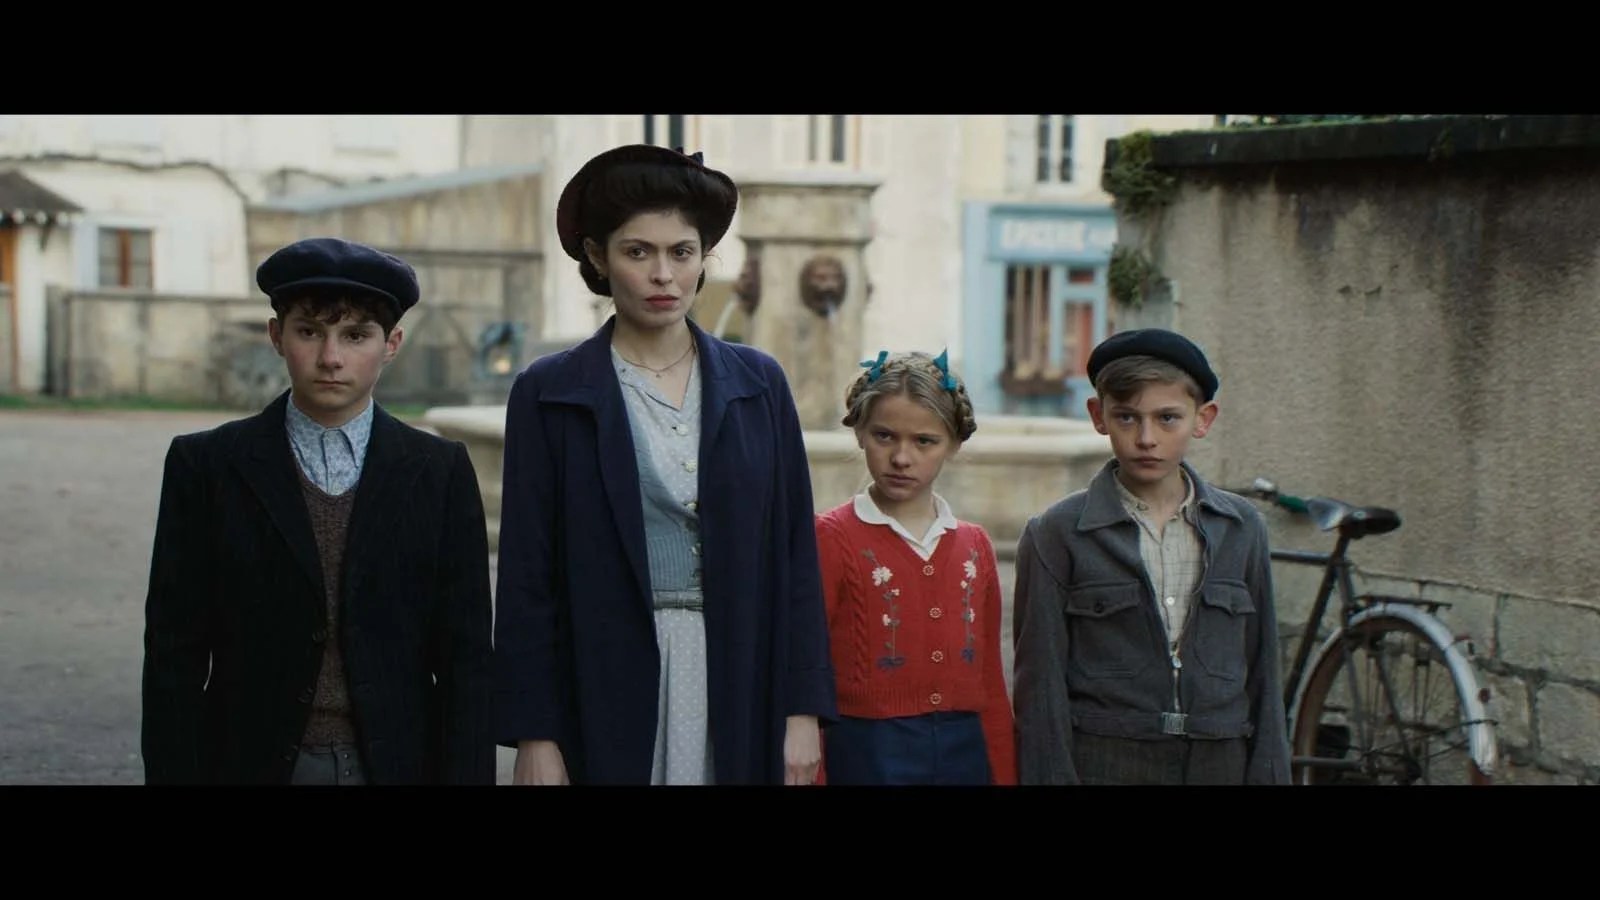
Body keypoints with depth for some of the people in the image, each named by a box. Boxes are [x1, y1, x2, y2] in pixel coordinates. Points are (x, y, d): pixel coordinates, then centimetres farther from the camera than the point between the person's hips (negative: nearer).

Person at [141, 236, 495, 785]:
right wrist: (173, 774, -5)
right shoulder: (207, 467, 1)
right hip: (254, 765, 0)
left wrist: (466, 775, -6)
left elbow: (465, 658, 1)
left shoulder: (440, 473, 3)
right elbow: (175, 656, 1)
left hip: (398, 763, 1)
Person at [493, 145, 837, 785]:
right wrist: (534, 734, -6)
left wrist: (804, 708, 0)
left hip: (741, 691, 2)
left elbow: (794, 552, 6)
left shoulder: (758, 383, 6)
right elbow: (527, 577, -2)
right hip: (607, 698, -2)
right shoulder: (548, 393, 0)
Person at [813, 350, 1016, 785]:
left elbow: (991, 685, 13)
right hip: (866, 752, -4)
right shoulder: (831, 538, -6)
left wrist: (1005, 776, 10)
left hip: (964, 754, 5)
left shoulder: (975, 546, 10)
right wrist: (811, 773, -10)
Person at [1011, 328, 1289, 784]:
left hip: (1218, 763, 3)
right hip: (1103, 764, -3)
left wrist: (1268, 772, 5)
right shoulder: (1057, 535, -2)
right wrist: (1051, 775, -8)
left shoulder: (1241, 529, 8)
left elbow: (1262, 673, 10)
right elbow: (1040, 684, -3)